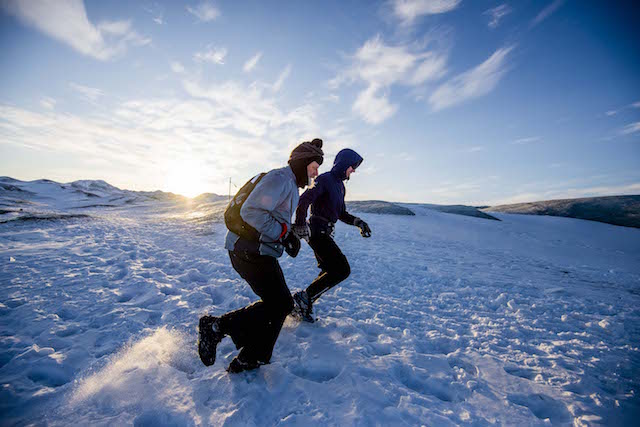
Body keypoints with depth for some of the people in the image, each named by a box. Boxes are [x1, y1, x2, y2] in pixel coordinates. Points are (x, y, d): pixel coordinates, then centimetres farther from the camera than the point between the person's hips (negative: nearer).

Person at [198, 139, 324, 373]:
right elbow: (251, 211, -25)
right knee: (279, 304, -4)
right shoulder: (279, 178, -14)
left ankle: (248, 360, 24)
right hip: (250, 251, -11)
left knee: (281, 303, 14)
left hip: (260, 252, 11)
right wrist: (284, 234, -19)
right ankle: (216, 327, 4)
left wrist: (290, 236, 6)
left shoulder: (291, 186, 20)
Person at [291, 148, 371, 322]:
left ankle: (302, 306, 20)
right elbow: (303, 201, -22)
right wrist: (300, 226, -26)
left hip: (324, 234, 9)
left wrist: (358, 222, 7)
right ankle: (304, 297, -4)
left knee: (331, 272, 11)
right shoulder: (324, 179, -11)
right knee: (343, 270, -11)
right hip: (317, 231, -9)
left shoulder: (340, 185, 18)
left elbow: (341, 214, 21)